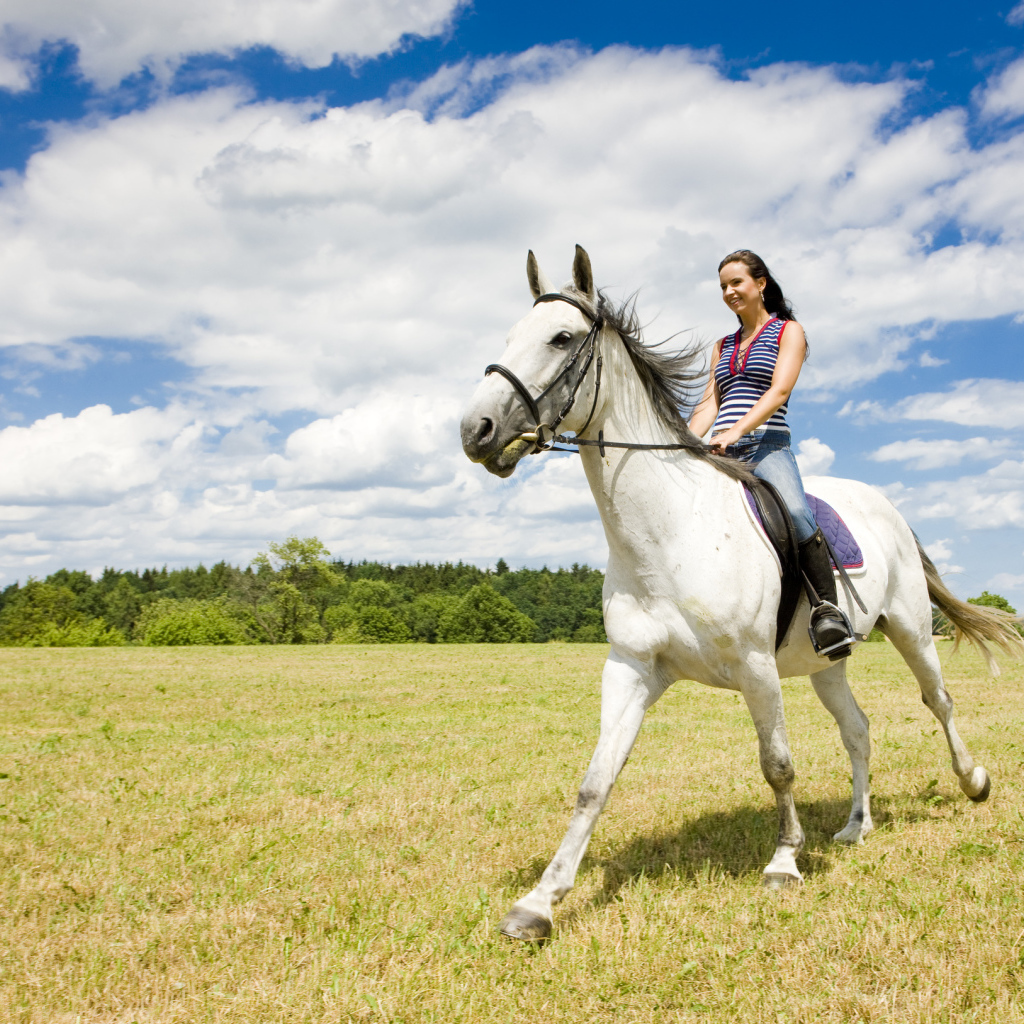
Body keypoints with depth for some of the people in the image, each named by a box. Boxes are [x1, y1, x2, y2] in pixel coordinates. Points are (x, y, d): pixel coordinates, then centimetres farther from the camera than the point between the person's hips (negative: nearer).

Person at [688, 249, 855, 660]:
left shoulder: (788, 331, 10)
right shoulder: (723, 346, 26)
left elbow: (778, 391, -6)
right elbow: (709, 404, 19)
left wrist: (735, 431, -20)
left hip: (766, 444, -5)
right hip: (720, 451, 5)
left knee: (794, 510, -34)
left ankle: (827, 609, -26)